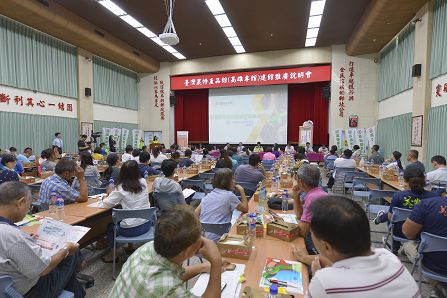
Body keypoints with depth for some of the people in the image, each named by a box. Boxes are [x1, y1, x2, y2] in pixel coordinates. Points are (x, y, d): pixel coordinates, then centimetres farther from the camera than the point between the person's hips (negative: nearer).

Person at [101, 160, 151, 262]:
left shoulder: (121, 188, -14)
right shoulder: (143, 182, -4)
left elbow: (107, 203, -3)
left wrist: (106, 197, 16)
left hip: (130, 229, -5)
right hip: (146, 225, 5)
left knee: (110, 227, 26)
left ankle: (114, 253, 34)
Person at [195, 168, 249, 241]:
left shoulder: (207, 195, 8)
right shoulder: (229, 195, -9)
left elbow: (196, 214, 8)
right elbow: (245, 209, 2)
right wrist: (242, 191, 7)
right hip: (215, 239, -7)